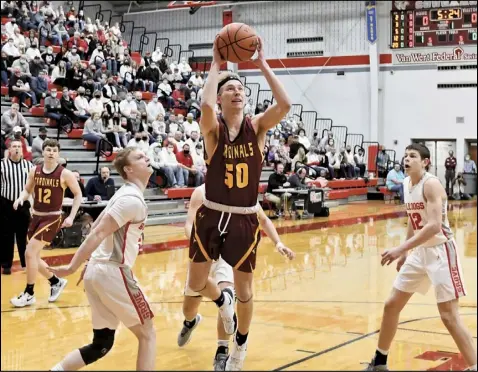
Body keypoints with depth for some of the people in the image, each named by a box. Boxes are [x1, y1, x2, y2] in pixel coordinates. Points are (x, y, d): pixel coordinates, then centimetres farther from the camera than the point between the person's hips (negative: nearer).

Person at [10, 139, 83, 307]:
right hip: (36, 217, 6)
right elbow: (27, 190, 13)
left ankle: (29, 293, 0)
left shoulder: (65, 174, -11)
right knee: (33, 256, 10)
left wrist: (71, 216, -8)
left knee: (30, 252, -14)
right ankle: (56, 282, 32)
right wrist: (21, 198, -10)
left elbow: (78, 194, -2)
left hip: (52, 218, -6)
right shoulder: (34, 171, 1)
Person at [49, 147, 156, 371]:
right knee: (147, 335, 3)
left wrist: (90, 264, 25)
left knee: (102, 343, 13)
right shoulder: (133, 199, -14)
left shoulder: (124, 194, 16)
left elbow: (98, 228, 21)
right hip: (113, 273, -9)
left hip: (98, 271, 9)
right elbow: (98, 233, -18)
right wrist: (72, 268, -19)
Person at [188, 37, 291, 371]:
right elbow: (205, 105, -34)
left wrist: (262, 64, -19)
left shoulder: (257, 126, -4)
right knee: (196, 283, 7)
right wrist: (216, 66, -22)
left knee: (244, 290, 8)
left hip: (245, 219, 0)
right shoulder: (213, 128, -10)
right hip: (212, 215, 0)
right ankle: (223, 300, 44)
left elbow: (285, 105, -23)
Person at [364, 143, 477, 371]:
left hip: (440, 251, -9)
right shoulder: (407, 184, 8)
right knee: (392, 305, 12)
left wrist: (401, 248, -33)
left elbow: (434, 226, -30)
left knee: (449, 316, -12)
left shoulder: (431, 184, -19)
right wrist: (404, 253, 21)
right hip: (420, 252, 9)